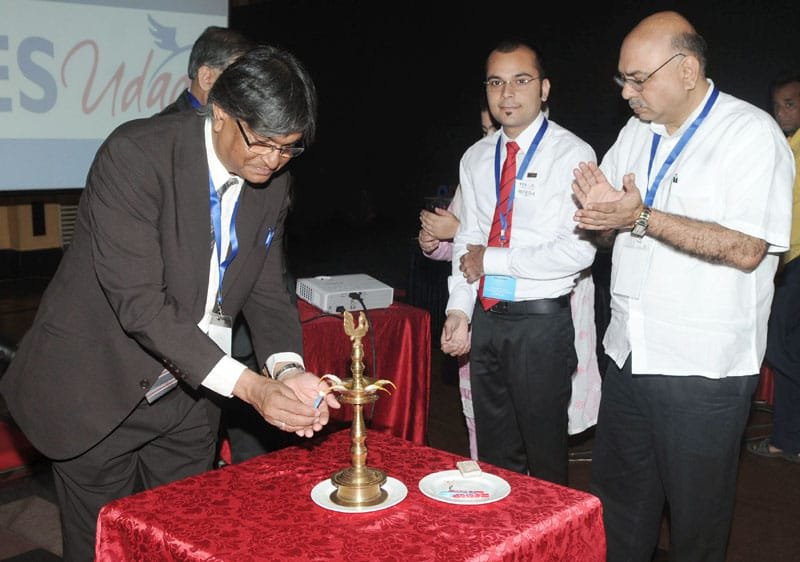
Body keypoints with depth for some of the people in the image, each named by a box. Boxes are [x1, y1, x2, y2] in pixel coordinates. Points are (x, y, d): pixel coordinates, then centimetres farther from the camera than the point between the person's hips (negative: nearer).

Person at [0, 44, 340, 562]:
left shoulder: (273, 184, -3)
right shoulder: (136, 155, -24)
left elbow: (267, 291, 1)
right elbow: (139, 302, -30)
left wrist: (287, 370, -19)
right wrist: (250, 386, -35)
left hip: (189, 397, 6)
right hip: (101, 394, -5)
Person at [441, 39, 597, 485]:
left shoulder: (571, 154, -9)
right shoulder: (476, 158, 10)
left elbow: (578, 251, -18)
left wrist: (492, 259, -14)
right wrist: (459, 309, 1)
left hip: (541, 320, -5)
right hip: (485, 318, 6)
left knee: (545, 456, 9)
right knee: (495, 453, 18)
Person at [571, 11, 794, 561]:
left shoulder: (751, 133, -12)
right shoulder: (636, 133, 9)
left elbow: (746, 249, -22)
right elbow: (608, 228, 13)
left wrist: (643, 217, -25)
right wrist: (598, 208, -10)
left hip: (703, 369, -6)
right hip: (629, 353, 6)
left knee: (697, 515, 11)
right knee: (618, 501, 18)